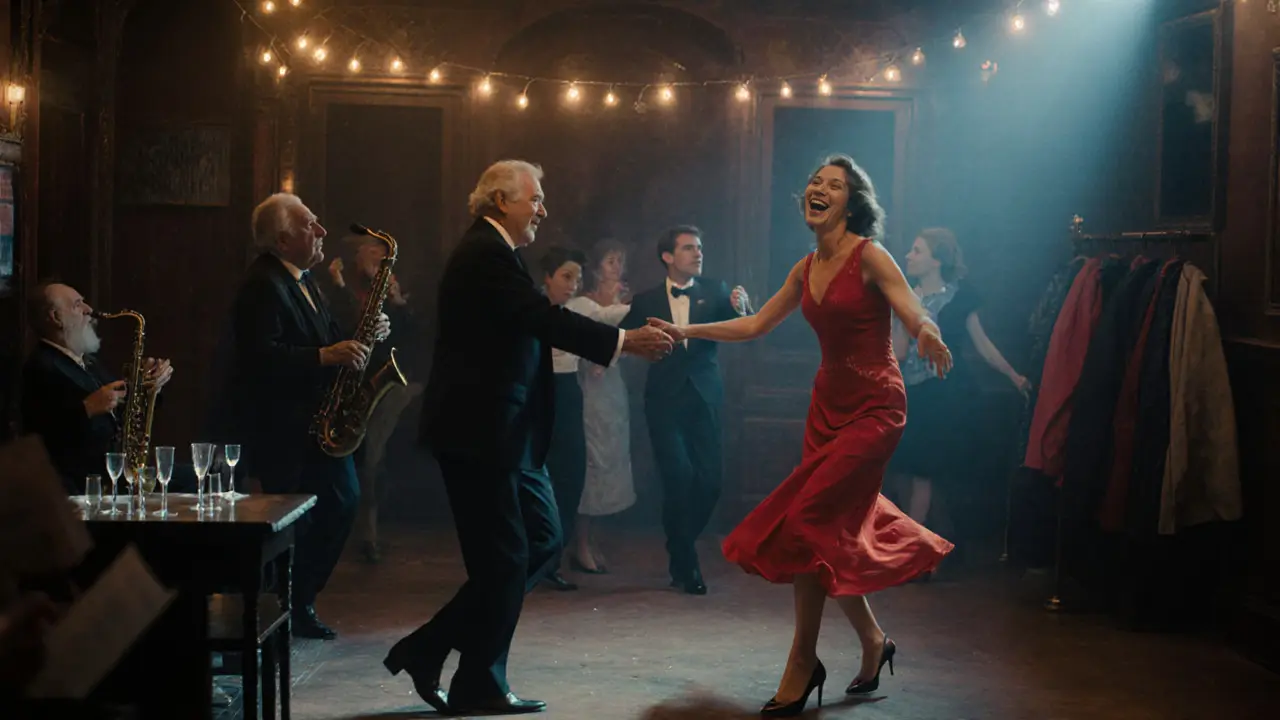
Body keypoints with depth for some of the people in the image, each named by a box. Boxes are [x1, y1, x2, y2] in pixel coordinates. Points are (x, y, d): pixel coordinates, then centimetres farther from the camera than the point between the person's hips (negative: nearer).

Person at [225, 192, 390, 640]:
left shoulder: (303, 281, 15)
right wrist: (325, 355, -28)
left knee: (342, 501, 9)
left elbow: (324, 339, 19)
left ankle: (301, 601, 20)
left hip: (315, 421, 10)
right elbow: (262, 355, -27)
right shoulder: (262, 286, -16)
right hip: (280, 429, -10)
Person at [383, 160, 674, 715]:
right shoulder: (486, 253, -15)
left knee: (542, 540, 13)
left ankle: (426, 652, 18)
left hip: (502, 431, 11)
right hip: (479, 433, -11)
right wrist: (623, 342, -22)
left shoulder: (491, 252, 18)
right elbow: (544, 318, -24)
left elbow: (534, 322, 16)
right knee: (503, 561, -2)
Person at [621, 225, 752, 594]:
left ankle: (680, 546, 25)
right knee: (679, 476, -10)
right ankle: (685, 564, 5)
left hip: (703, 398, 2)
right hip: (665, 400, -2)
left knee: (710, 480, 0)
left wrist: (741, 309, -27)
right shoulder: (646, 300, 4)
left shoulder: (714, 291, 5)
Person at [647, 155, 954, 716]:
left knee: (808, 522, -12)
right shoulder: (806, 269, 9)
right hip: (828, 403, 7)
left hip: (873, 407, -7)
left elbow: (918, 318, -20)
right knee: (837, 531, 8)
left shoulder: (870, 257, -11)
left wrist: (926, 334, -43)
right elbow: (756, 325, 16)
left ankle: (803, 663, 0)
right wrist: (688, 332, 11)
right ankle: (872, 641, 28)